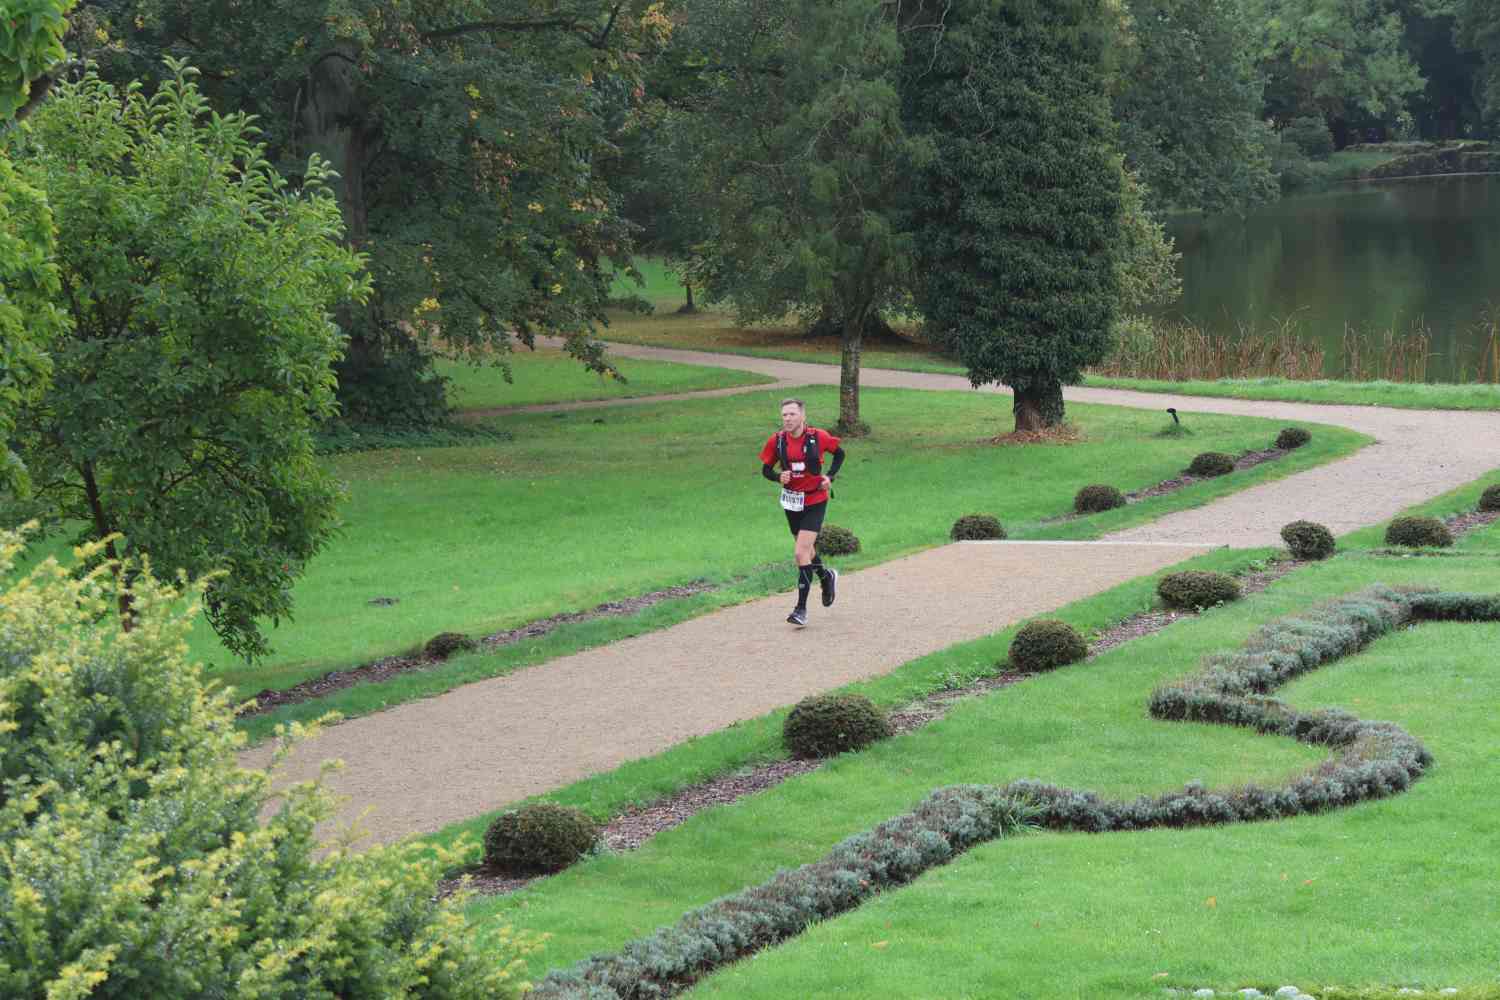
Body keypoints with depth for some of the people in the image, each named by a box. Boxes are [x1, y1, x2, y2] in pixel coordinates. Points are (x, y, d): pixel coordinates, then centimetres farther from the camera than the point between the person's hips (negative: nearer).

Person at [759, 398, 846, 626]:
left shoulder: (818, 437, -12)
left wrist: (830, 476, -7)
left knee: (801, 553, -14)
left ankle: (801, 609, -9)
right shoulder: (776, 441, -6)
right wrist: (778, 477, -17)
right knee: (806, 549, 19)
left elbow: (839, 453, 6)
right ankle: (826, 577, 51)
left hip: (815, 501, -4)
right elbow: (766, 469, 4)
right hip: (791, 502, 4)